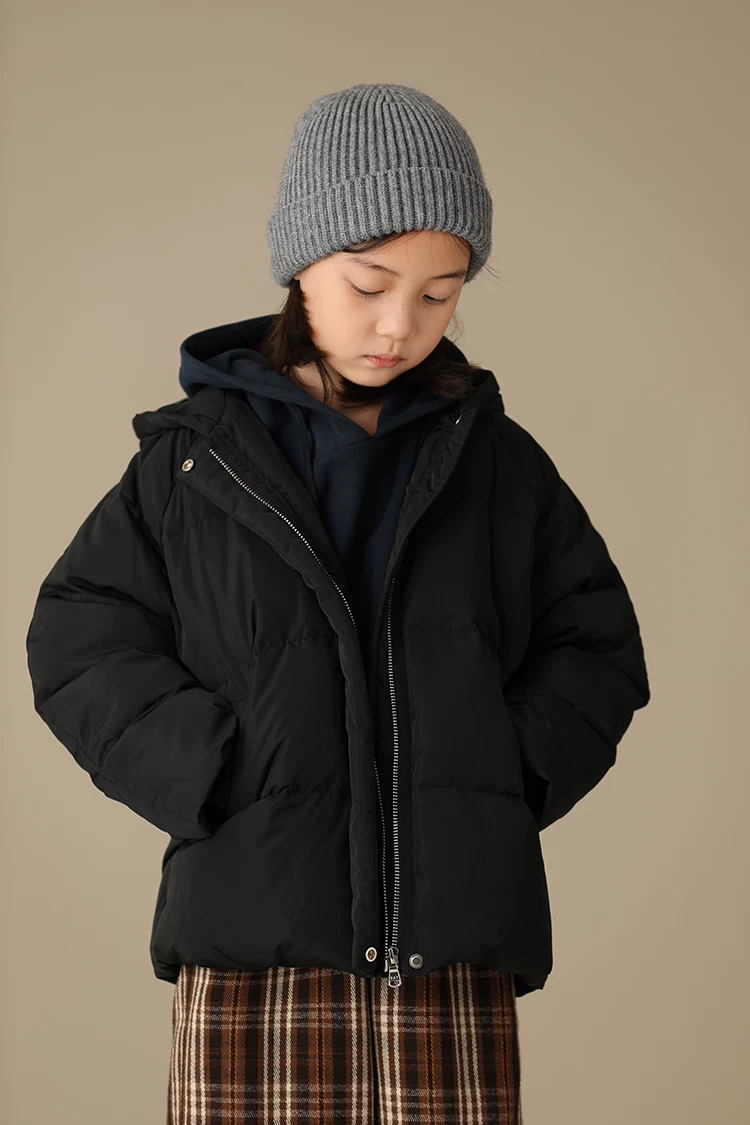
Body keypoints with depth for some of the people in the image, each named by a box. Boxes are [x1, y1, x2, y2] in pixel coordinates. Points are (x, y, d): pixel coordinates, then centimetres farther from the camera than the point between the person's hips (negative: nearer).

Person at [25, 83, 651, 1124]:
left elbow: (598, 648, 15)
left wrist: (505, 776, -1)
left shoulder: (498, 460, 11)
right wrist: (222, 780, -8)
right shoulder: (191, 459, 7)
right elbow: (79, 647, 5)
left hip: (453, 958, 1)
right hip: (255, 961, -1)